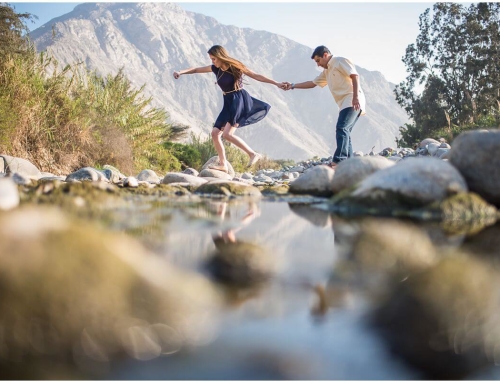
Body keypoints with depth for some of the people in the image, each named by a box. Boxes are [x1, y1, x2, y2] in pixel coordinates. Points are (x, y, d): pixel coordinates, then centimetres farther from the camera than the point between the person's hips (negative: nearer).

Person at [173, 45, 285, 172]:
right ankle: (222, 164, 8)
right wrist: (181, 72, -5)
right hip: (228, 103, 7)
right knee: (215, 133, 0)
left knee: (227, 134, -20)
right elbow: (196, 70, 12)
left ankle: (253, 154, -13)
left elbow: (257, 76, -5)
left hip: (239, 100, -7)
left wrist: (276, 83, -7)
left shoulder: (235, 67, -8)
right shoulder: (216, 68, 8)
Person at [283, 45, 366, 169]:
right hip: (345, 104, 10)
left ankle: (338, 161, -33)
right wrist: (293, 86, 29)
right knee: (343, 132, 3)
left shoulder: (341, 61, 1)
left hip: (352, 101, -10)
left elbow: (354, 76, -12)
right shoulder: (326, 72, 28)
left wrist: (355, 96, -24)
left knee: (341, 129, -22)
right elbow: (312, 83, 35)